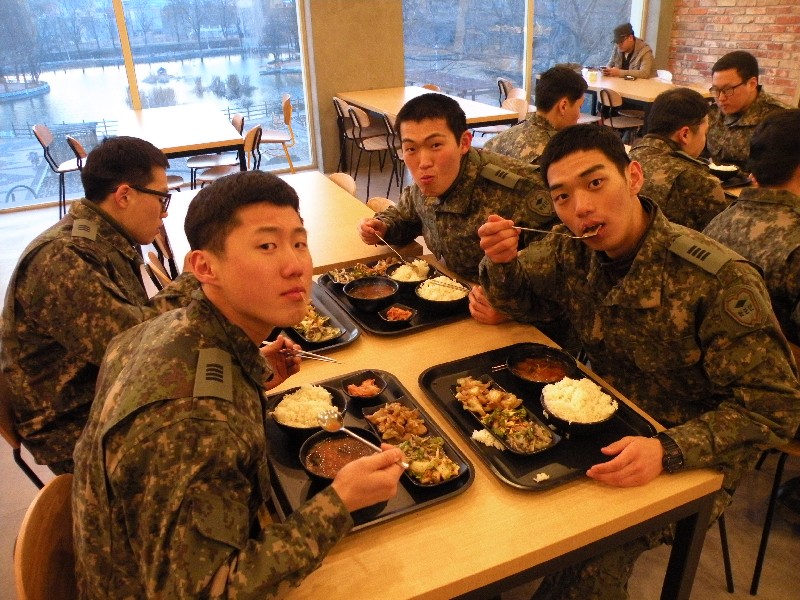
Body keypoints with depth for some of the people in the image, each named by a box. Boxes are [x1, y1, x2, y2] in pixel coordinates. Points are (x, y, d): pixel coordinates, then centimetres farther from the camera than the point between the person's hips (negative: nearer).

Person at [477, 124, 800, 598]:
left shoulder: (720, 280, -26)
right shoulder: (572, 250, -8)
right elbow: (520, 297, 9)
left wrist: (667, 451, -36)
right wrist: (502, 260, -15)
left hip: (691, 463, -5)